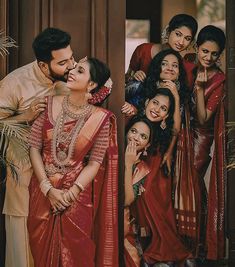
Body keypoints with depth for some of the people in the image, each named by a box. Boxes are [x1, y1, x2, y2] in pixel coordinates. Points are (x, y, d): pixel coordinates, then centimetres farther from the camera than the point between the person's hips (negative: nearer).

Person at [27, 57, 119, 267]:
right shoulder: (50, 104, -3)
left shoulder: (100, 118, -8)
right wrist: (48, 189, -12)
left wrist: (71, 193, -17)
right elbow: (34, 148, -4)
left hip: (76, 195, -2)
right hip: (43, 193, 2)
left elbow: (94, 163, -6)